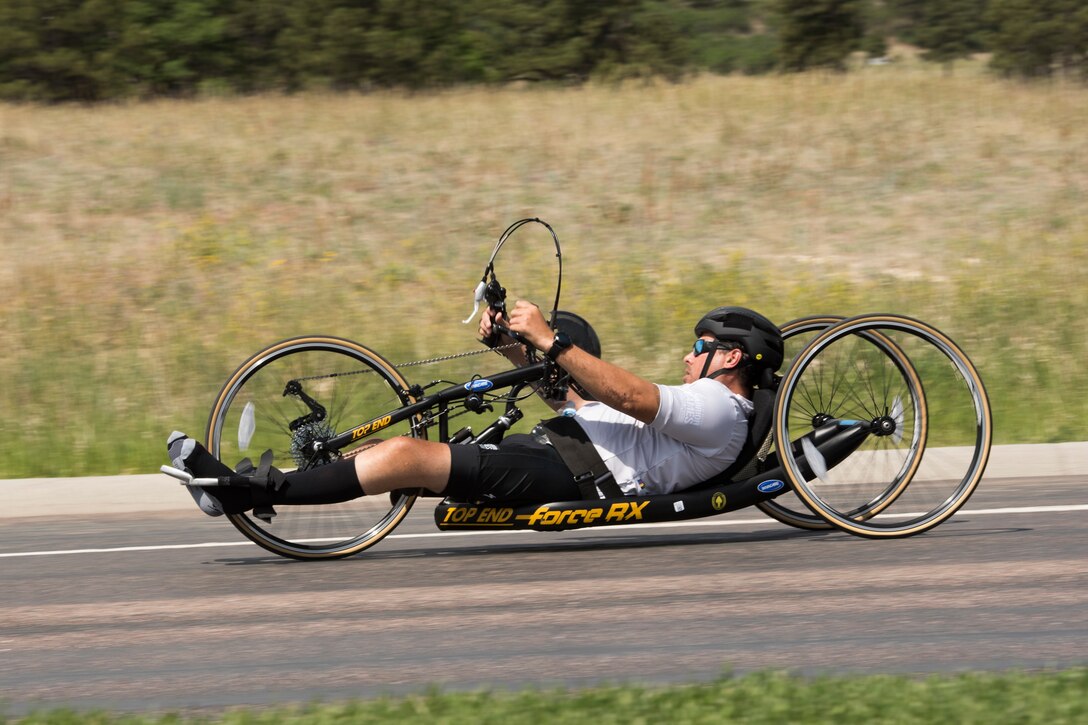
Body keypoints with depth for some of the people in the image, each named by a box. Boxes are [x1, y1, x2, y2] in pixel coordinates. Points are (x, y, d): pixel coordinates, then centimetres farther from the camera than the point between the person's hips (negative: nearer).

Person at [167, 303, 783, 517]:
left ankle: (251, 493, -23)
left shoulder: (720, 408, 1)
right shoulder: (693, 406, 32)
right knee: (401, 451, -2)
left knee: (405, 453, -21)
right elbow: (576, 400, 32)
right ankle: (251, 486, -7)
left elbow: (628, 396, -16)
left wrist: (550, 339, -16)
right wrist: (517, 348, 21)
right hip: (553, 450, 10)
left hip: (574, 474, -10)